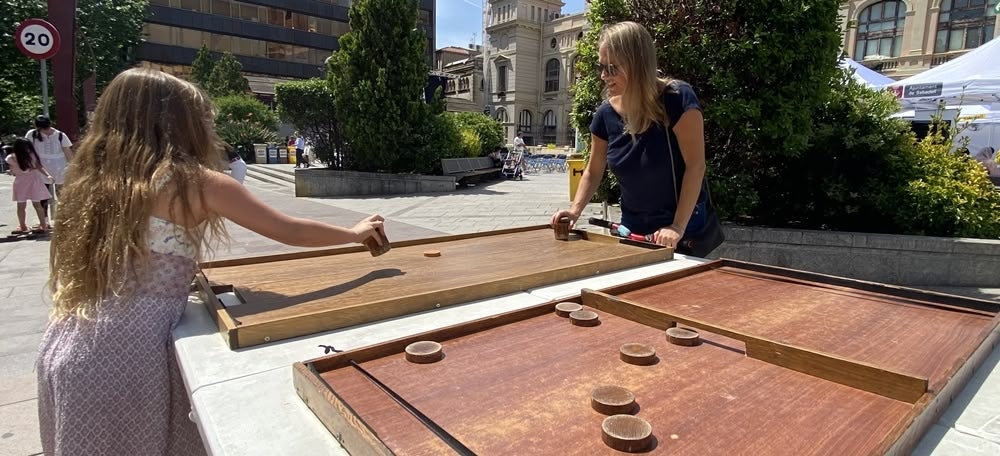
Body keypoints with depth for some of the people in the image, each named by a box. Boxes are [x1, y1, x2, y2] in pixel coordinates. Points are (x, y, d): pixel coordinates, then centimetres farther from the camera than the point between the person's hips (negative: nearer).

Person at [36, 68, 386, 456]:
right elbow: (291, 232, -4)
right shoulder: (194, 183, -10)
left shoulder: (94, 179, 8)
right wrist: (355, 233, 10)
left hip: (67, 346, 7)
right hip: (130, 349, -7)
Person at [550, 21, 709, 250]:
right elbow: (593, 171, 7)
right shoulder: (606, 114, -5)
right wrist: (575, 210, -8)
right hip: (632, 228, 5)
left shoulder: (678, 99, -19)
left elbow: (695, 165, -19)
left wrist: (678, 227, -24)